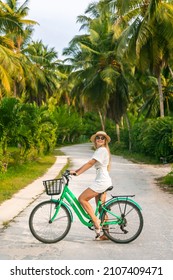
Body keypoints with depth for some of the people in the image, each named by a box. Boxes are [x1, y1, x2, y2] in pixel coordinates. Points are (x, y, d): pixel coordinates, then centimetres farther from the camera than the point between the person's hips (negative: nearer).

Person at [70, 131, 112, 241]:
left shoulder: (102, 150, -12)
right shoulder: (100, 150, 20)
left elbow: (90, 163, -20)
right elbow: (89, 164, 18)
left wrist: (77, 173, -22)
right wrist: (76, 170, 10)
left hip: (101, 181, -10)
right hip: (103, 181, 10)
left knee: (82, 199, -11)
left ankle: (95, 220, -8)